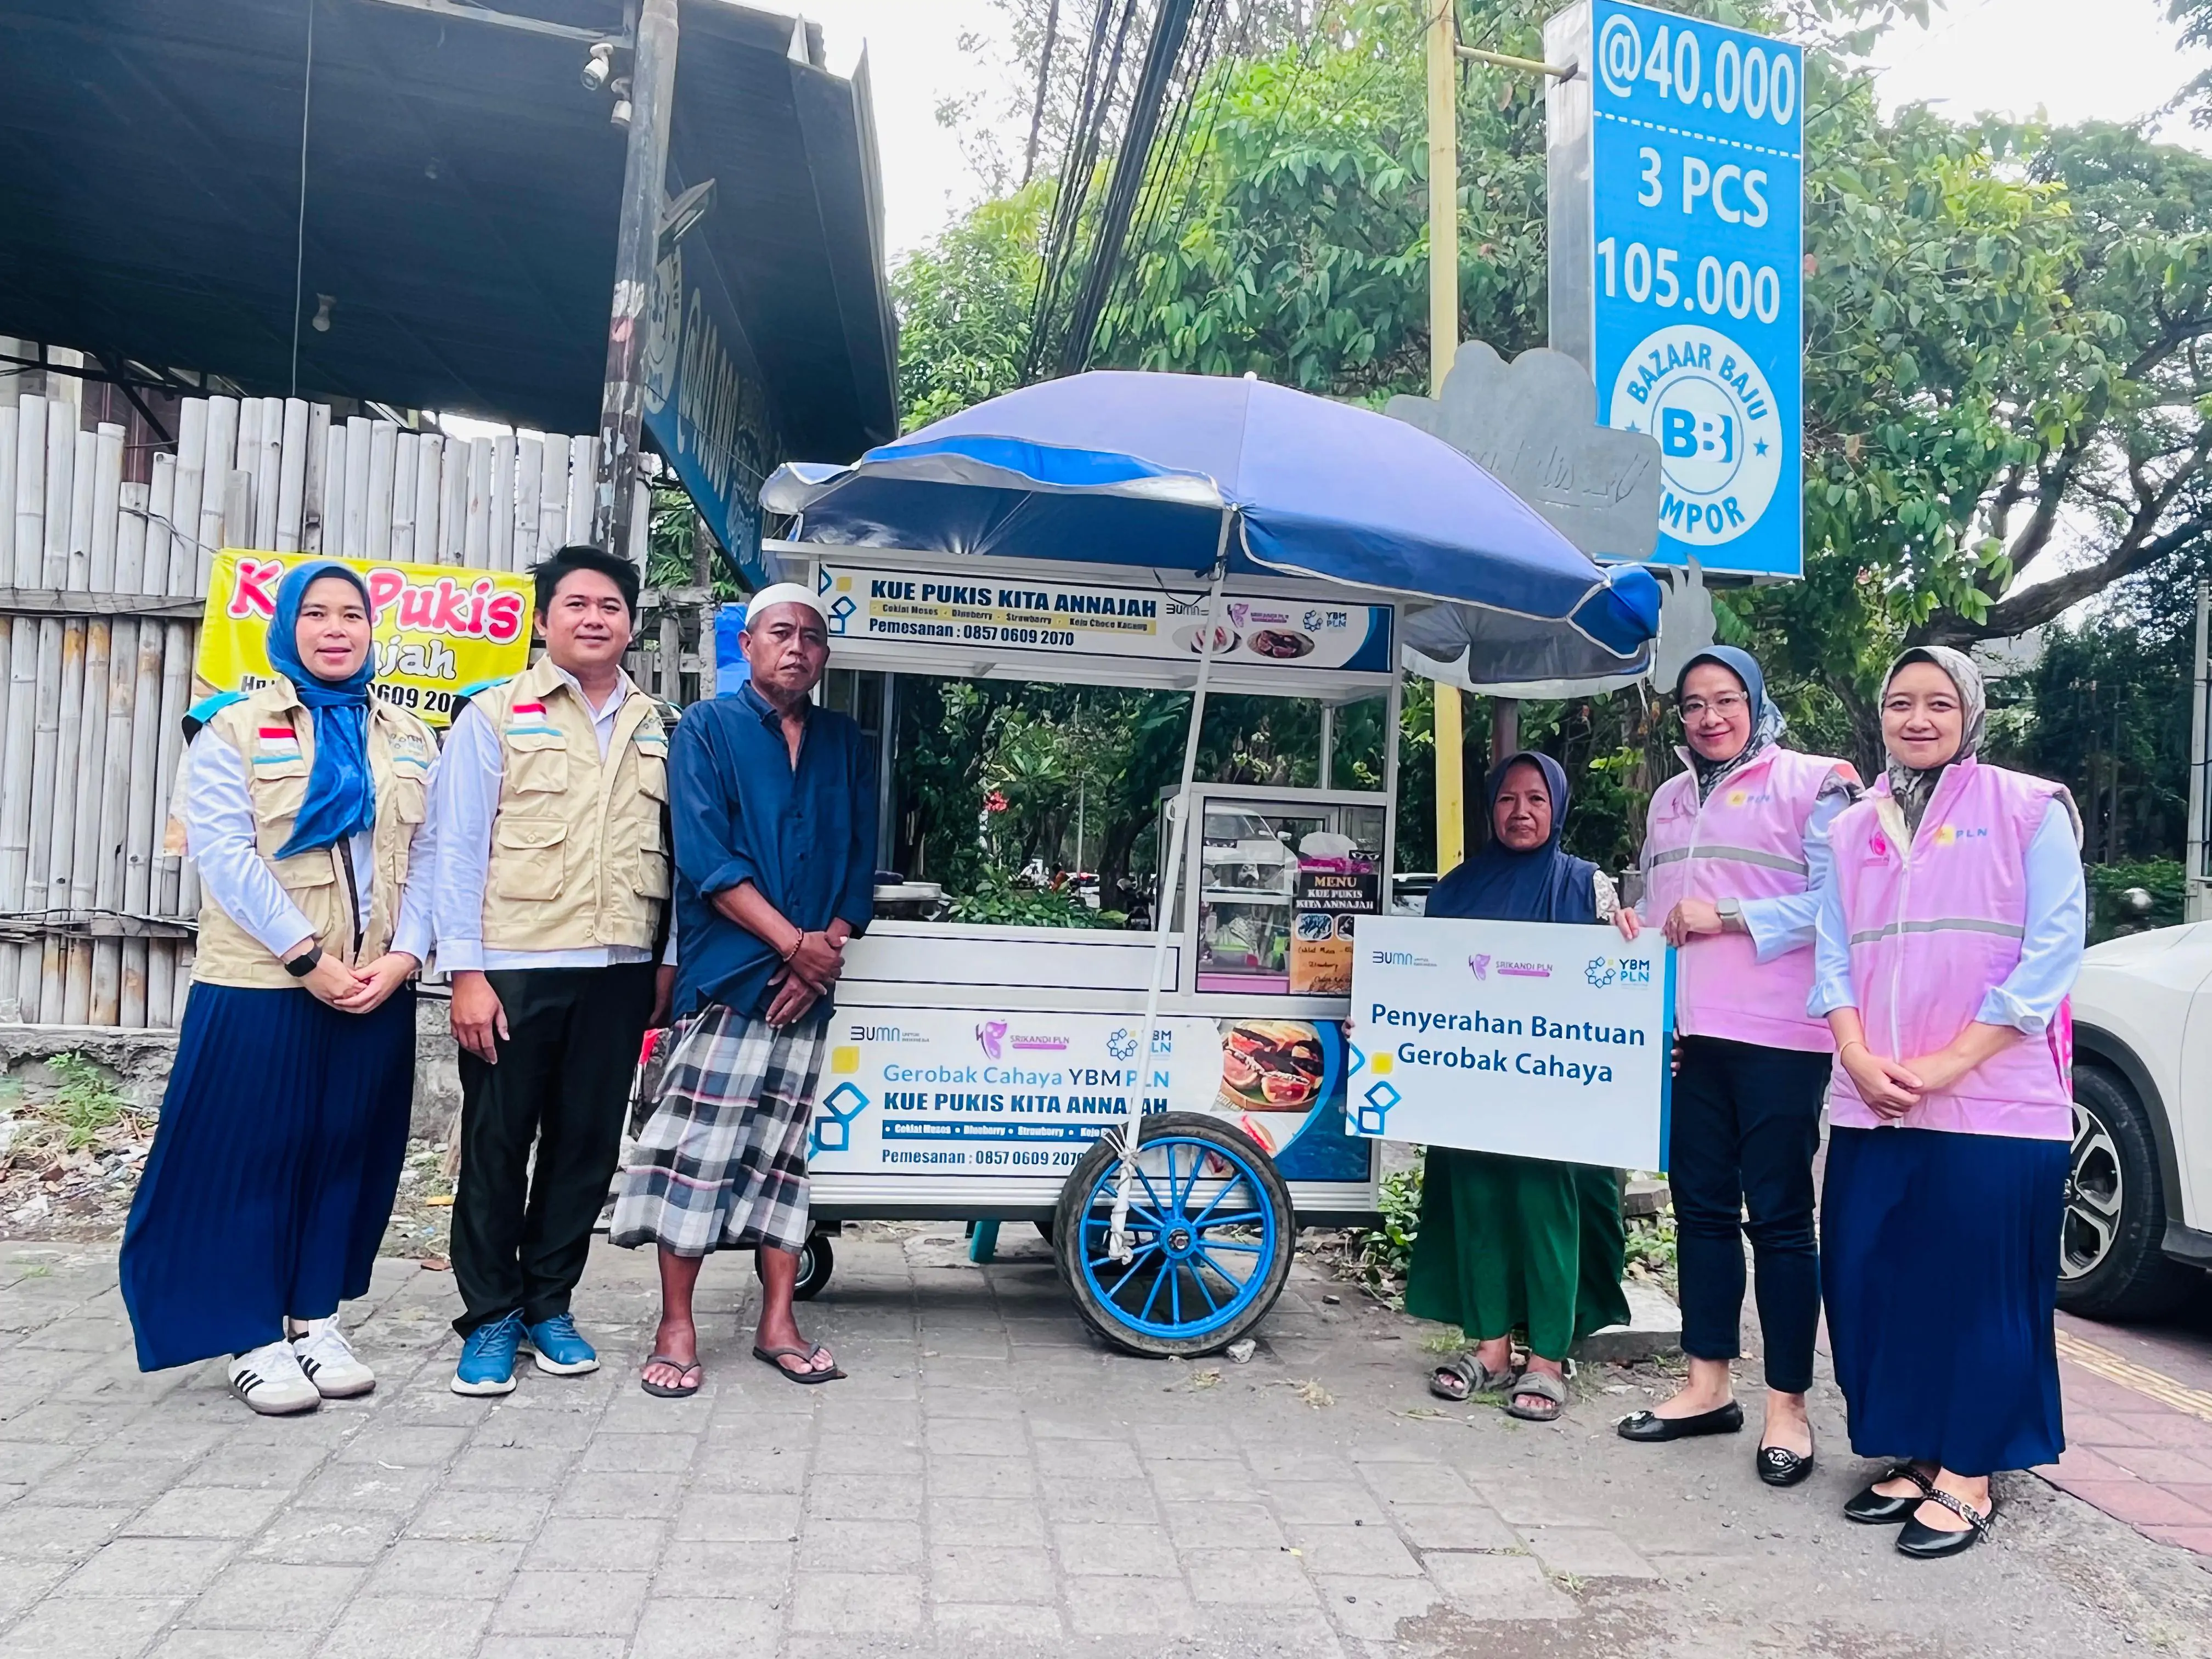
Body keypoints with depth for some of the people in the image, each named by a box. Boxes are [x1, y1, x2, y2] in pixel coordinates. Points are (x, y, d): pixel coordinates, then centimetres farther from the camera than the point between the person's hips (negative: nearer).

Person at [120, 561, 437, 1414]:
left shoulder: (410, 740, 10)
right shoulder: (233, 729, -1)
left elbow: (428, 856, 6)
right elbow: (226, 854, -11)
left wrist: (403, 956, -8)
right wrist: (308, 958, -17)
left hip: (378, 988, 4)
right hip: (260, 984, -4)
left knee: (348, 1153, 9)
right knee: (249, 1154, 2)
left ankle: (317, 1318, 23)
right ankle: (254, 1336, 14)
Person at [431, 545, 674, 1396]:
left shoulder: (657, 729, 12)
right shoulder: (496, 714, 2)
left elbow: (675, 851, 13)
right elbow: (459, 847, -2)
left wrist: (669, 961, 8)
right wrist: (466, 971, -8)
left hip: (619, 971, 3)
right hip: (515, 966, -3)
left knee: (587, 1143, 10)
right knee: (496, 1144, 4)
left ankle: (548, 1304, 25)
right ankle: (490, 1317, 19)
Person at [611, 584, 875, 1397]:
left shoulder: (846, 744, 13)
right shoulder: (707, 728, 1)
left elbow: (861, 865, 9)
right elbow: (708, 860, -9)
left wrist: (827, 950, -7)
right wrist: (794, 941, -13)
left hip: (806, 988, 4)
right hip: (726, 979, -4)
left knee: (784, 1152, 10)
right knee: (695, 1147, -3)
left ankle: (777, 1322, 18)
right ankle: (676, 1327, 8)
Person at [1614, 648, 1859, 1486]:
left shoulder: (1812, 782, -1)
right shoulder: (1669, 800, 19)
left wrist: (1728, 917, -16)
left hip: (1779, 1036, -6)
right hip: (1687, 1033, 6)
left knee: (1780, 1216, -1)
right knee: (1701, 1208, 11)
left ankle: (1788, 1405, 9)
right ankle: (1708, 1384, 22)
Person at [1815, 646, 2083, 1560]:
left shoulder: (2030, 810, 1)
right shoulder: (1853, 830, 14)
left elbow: (2051, 950, -7)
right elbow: (1833, 958, 9)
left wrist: (1949, 1062, -14)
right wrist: (1860, 1058, -8)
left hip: (1994, 1100, -4)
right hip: (1872, 1104, 4)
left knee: (1979, 1287, 0)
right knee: (1868, 1278, 5)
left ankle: (1966, 1475, 15)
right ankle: (1911, 1455, 22)